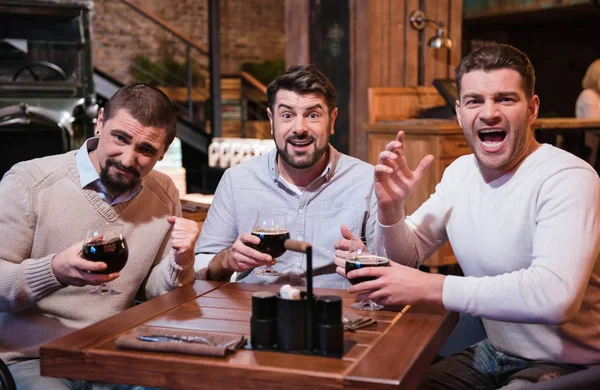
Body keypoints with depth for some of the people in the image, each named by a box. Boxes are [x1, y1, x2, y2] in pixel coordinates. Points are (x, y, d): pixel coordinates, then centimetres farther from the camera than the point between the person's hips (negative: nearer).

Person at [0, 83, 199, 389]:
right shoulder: (29, 181, -12)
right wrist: (54, 271, -32)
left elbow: (152, 292, 10)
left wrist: (180, 261, -12)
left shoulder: (164, 195, 3)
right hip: (31, 359, -4)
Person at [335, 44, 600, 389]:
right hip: (495, 353, 7)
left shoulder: (568, 178, -21)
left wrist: (428, 288, -32)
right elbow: (409, 255, 10)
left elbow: (555, 294, -36)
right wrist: (390, 207, -11)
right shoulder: (459, 172, 3)